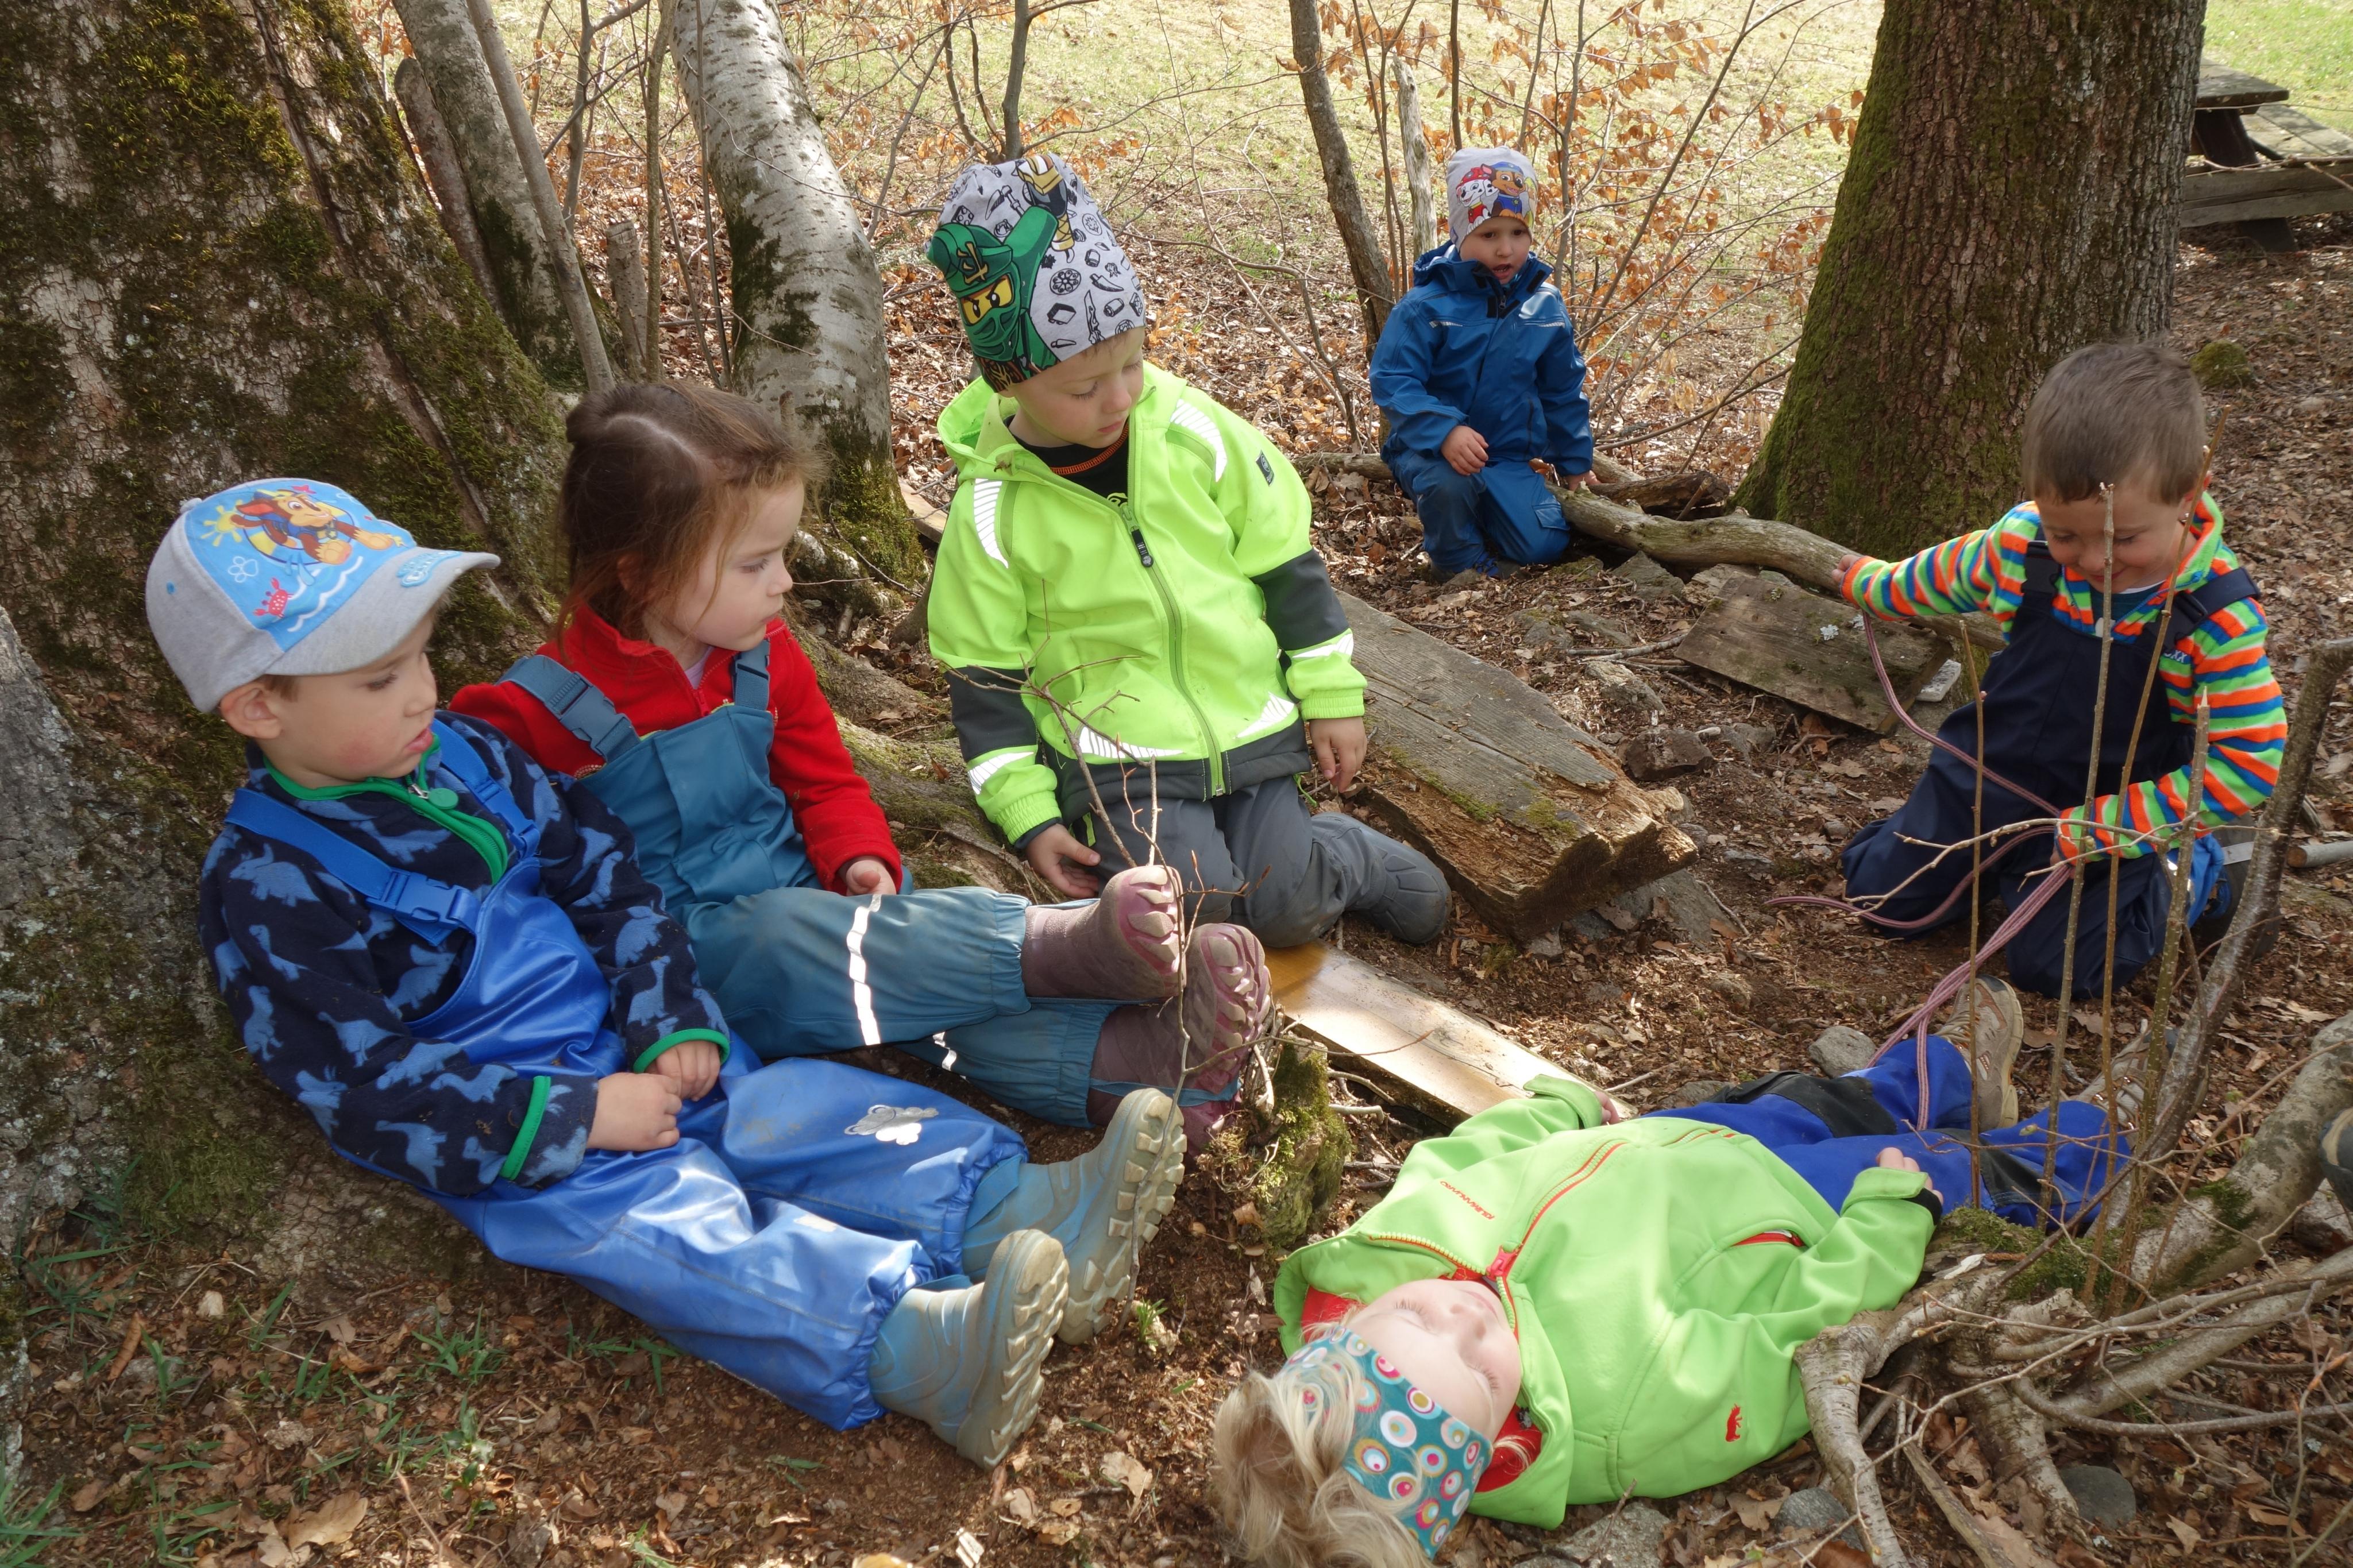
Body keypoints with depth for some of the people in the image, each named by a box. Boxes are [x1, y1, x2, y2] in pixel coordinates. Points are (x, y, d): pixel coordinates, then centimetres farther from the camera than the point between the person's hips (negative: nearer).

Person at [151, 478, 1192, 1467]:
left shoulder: (462, 755, 7)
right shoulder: (267, 889, -13)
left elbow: (602, 874, 10)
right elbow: (368, 1094, -16)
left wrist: (674, 1025, -3)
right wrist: (576, 1119, -21)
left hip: (634, 1059, 7)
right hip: (510, 1147, -7)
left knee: (798, 1107, -12)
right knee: (663, 1222, -30)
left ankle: (1033, 1213, -25)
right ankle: (917, 1345, -51)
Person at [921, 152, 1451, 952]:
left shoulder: (1196, 435, -6)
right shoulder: (991, 513, -10)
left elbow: (1287, 564, 3)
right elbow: (985, 673, -2)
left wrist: (1333, 699, 5)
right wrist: (1030, 816, -5)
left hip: (1251, 715, 1)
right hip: (1118, 747, -1)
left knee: (1286, 911, -11)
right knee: (1189, 905, -22)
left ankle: (1350, 853, 22)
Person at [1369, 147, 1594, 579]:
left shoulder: (1545, 306, 1)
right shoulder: (1427, 306, -15)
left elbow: (1563, 391, 12)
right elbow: (1394, 381, -21)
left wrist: (1576, 461, 17)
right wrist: (1445, 431, -35)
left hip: (1510, 458, 4)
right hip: (1432, 450, -4)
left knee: (1544, 547, -11)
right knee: (1449, 484, -37)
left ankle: (1481, 516, 21)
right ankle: (1460, 561, -4)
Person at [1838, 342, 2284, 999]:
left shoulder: (2217, 616, -28)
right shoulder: (2022, 543, -19)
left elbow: (2246, 767, -25)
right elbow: (1939, 576, 6)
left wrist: (2092, 830, -28)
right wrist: (1868, 582, 26)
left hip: (2107, 818, -4)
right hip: (1986, 773, 4)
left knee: (2051, 965, -8)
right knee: (1881, 893, 7)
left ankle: (2209, 874, 14)